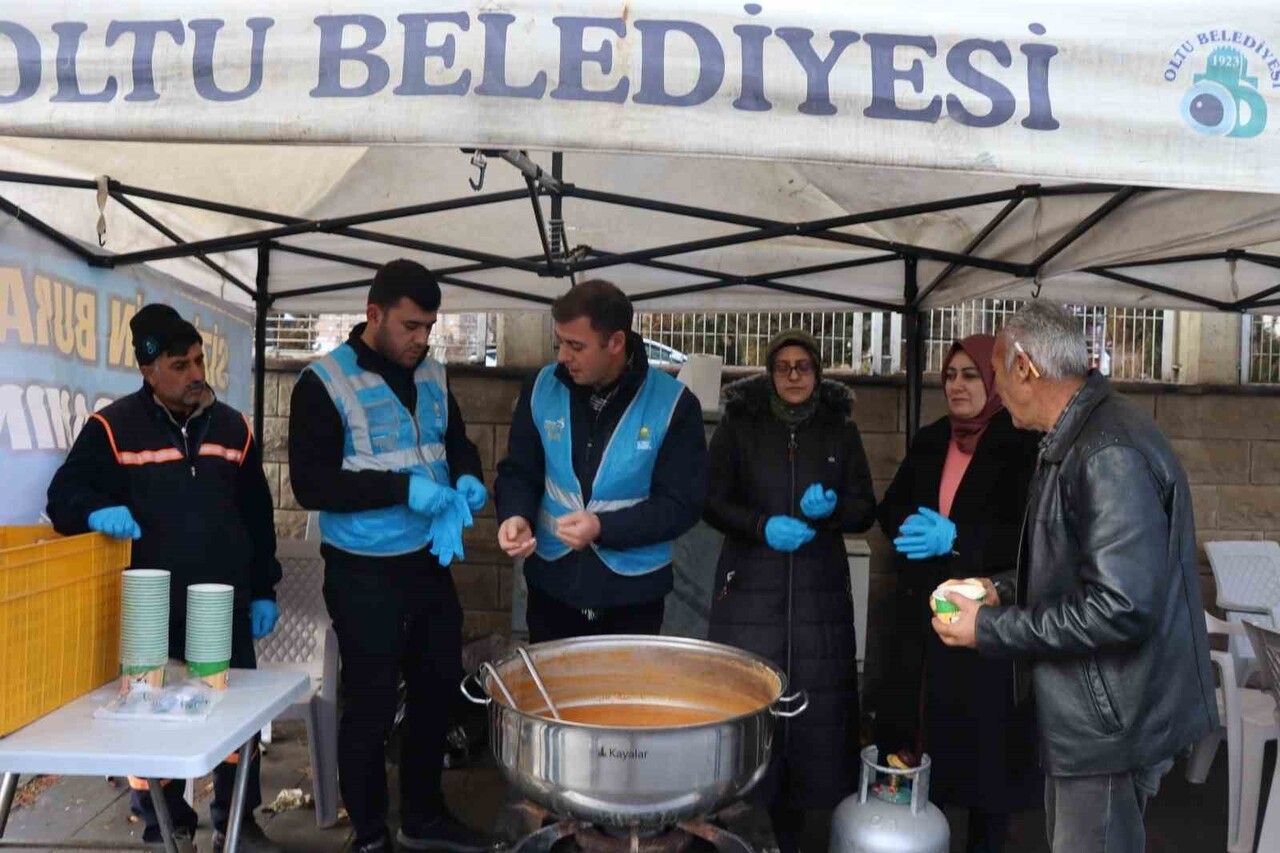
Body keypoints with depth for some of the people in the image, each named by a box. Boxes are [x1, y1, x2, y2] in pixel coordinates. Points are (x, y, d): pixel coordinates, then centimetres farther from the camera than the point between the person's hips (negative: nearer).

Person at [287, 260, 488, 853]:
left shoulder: (431, 375, 5)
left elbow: (456, 440, 17)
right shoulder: (323, 383, -13)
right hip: (365, 575, -6)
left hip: (430, 564, 6)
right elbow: (311, 483, -19)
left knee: (438, 689, 17)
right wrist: (404, 489, -26)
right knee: (371, 706, 7)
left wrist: (467, 476, -5)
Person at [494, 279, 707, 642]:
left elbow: (681, 504, -12)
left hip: (633, 594, -2)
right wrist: (515, 515, -17)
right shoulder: (542, 388, -4)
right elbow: (518, 470, 5)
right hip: (551, 585, 3)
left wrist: (603, 527, -24)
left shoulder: (673, 404, -13)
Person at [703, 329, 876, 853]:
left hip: (819, 592, 2)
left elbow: (865, 510, 7)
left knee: (813, 705, 1)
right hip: (751, 588, -1)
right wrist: (762, 527, -17)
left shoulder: (841, 431, 8)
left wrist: (831, 506, -14)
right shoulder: (739, 426, 3)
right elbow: (713, 503, 0)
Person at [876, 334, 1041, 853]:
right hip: (923, 610, 5)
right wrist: (913, 526, -9)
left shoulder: (1023, 446, -7)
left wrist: (955, 538, -22)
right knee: (919, 723, 8)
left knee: (982, 735, 3)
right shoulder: (928, 441, 10)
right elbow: (891, 507, 14)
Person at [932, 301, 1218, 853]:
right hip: (1085, 709, 10)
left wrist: (990, 629, -21)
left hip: (1112, 721, -10)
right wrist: (1004, 589, 8)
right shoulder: (1074, 441, 9)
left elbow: (1119, 609, -29)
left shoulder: (1110, 454, -25)